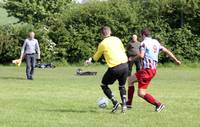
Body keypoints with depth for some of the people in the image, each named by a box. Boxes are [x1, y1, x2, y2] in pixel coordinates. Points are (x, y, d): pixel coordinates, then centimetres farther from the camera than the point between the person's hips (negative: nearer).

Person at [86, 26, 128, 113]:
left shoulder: (102, 44, 2)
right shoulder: (117, 39, 12)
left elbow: (96, 57, 15)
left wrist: (90, 61, 34)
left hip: (114, 68, -5)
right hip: (125, 65, 5)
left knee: (104, 85, 14)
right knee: (122, 86, 22)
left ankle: (115, 103, 0)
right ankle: (124, 105, 3)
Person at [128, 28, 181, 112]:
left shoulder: (144, 43, -8)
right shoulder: (156, 42, 14)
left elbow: (141, 55, -20)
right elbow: (166, 51, 16)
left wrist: (133, 58, -2)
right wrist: (176, 60, 23)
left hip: (147, 69, -9)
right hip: (153, 69, 9)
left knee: (141, 93, -5)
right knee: (131, 79, 20)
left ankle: (158, 104, -14)